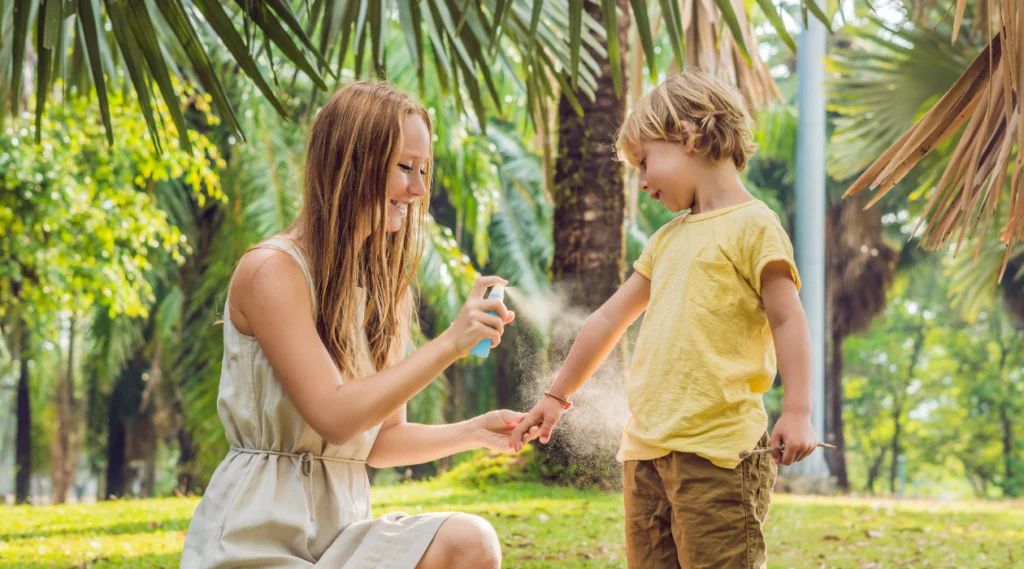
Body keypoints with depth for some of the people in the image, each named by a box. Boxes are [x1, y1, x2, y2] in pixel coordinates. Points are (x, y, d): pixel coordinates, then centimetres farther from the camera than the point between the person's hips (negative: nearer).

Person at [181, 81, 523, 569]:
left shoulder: (384, 289, 12)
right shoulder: (271, 271, -11)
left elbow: (378, 441, 13)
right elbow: (334, 416, -19)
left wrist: (472, 433, -3)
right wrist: (449, 345, -21)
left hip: (343, 527, 6)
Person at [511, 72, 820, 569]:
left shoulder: (752, 225, -3)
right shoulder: (668, 239, 21)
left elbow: (786, 319, -8)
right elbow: (611, 317, 26)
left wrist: (797, 411, -18)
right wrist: (557, 396, 31)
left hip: (718, 448, -8)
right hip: (647, 446, 8)